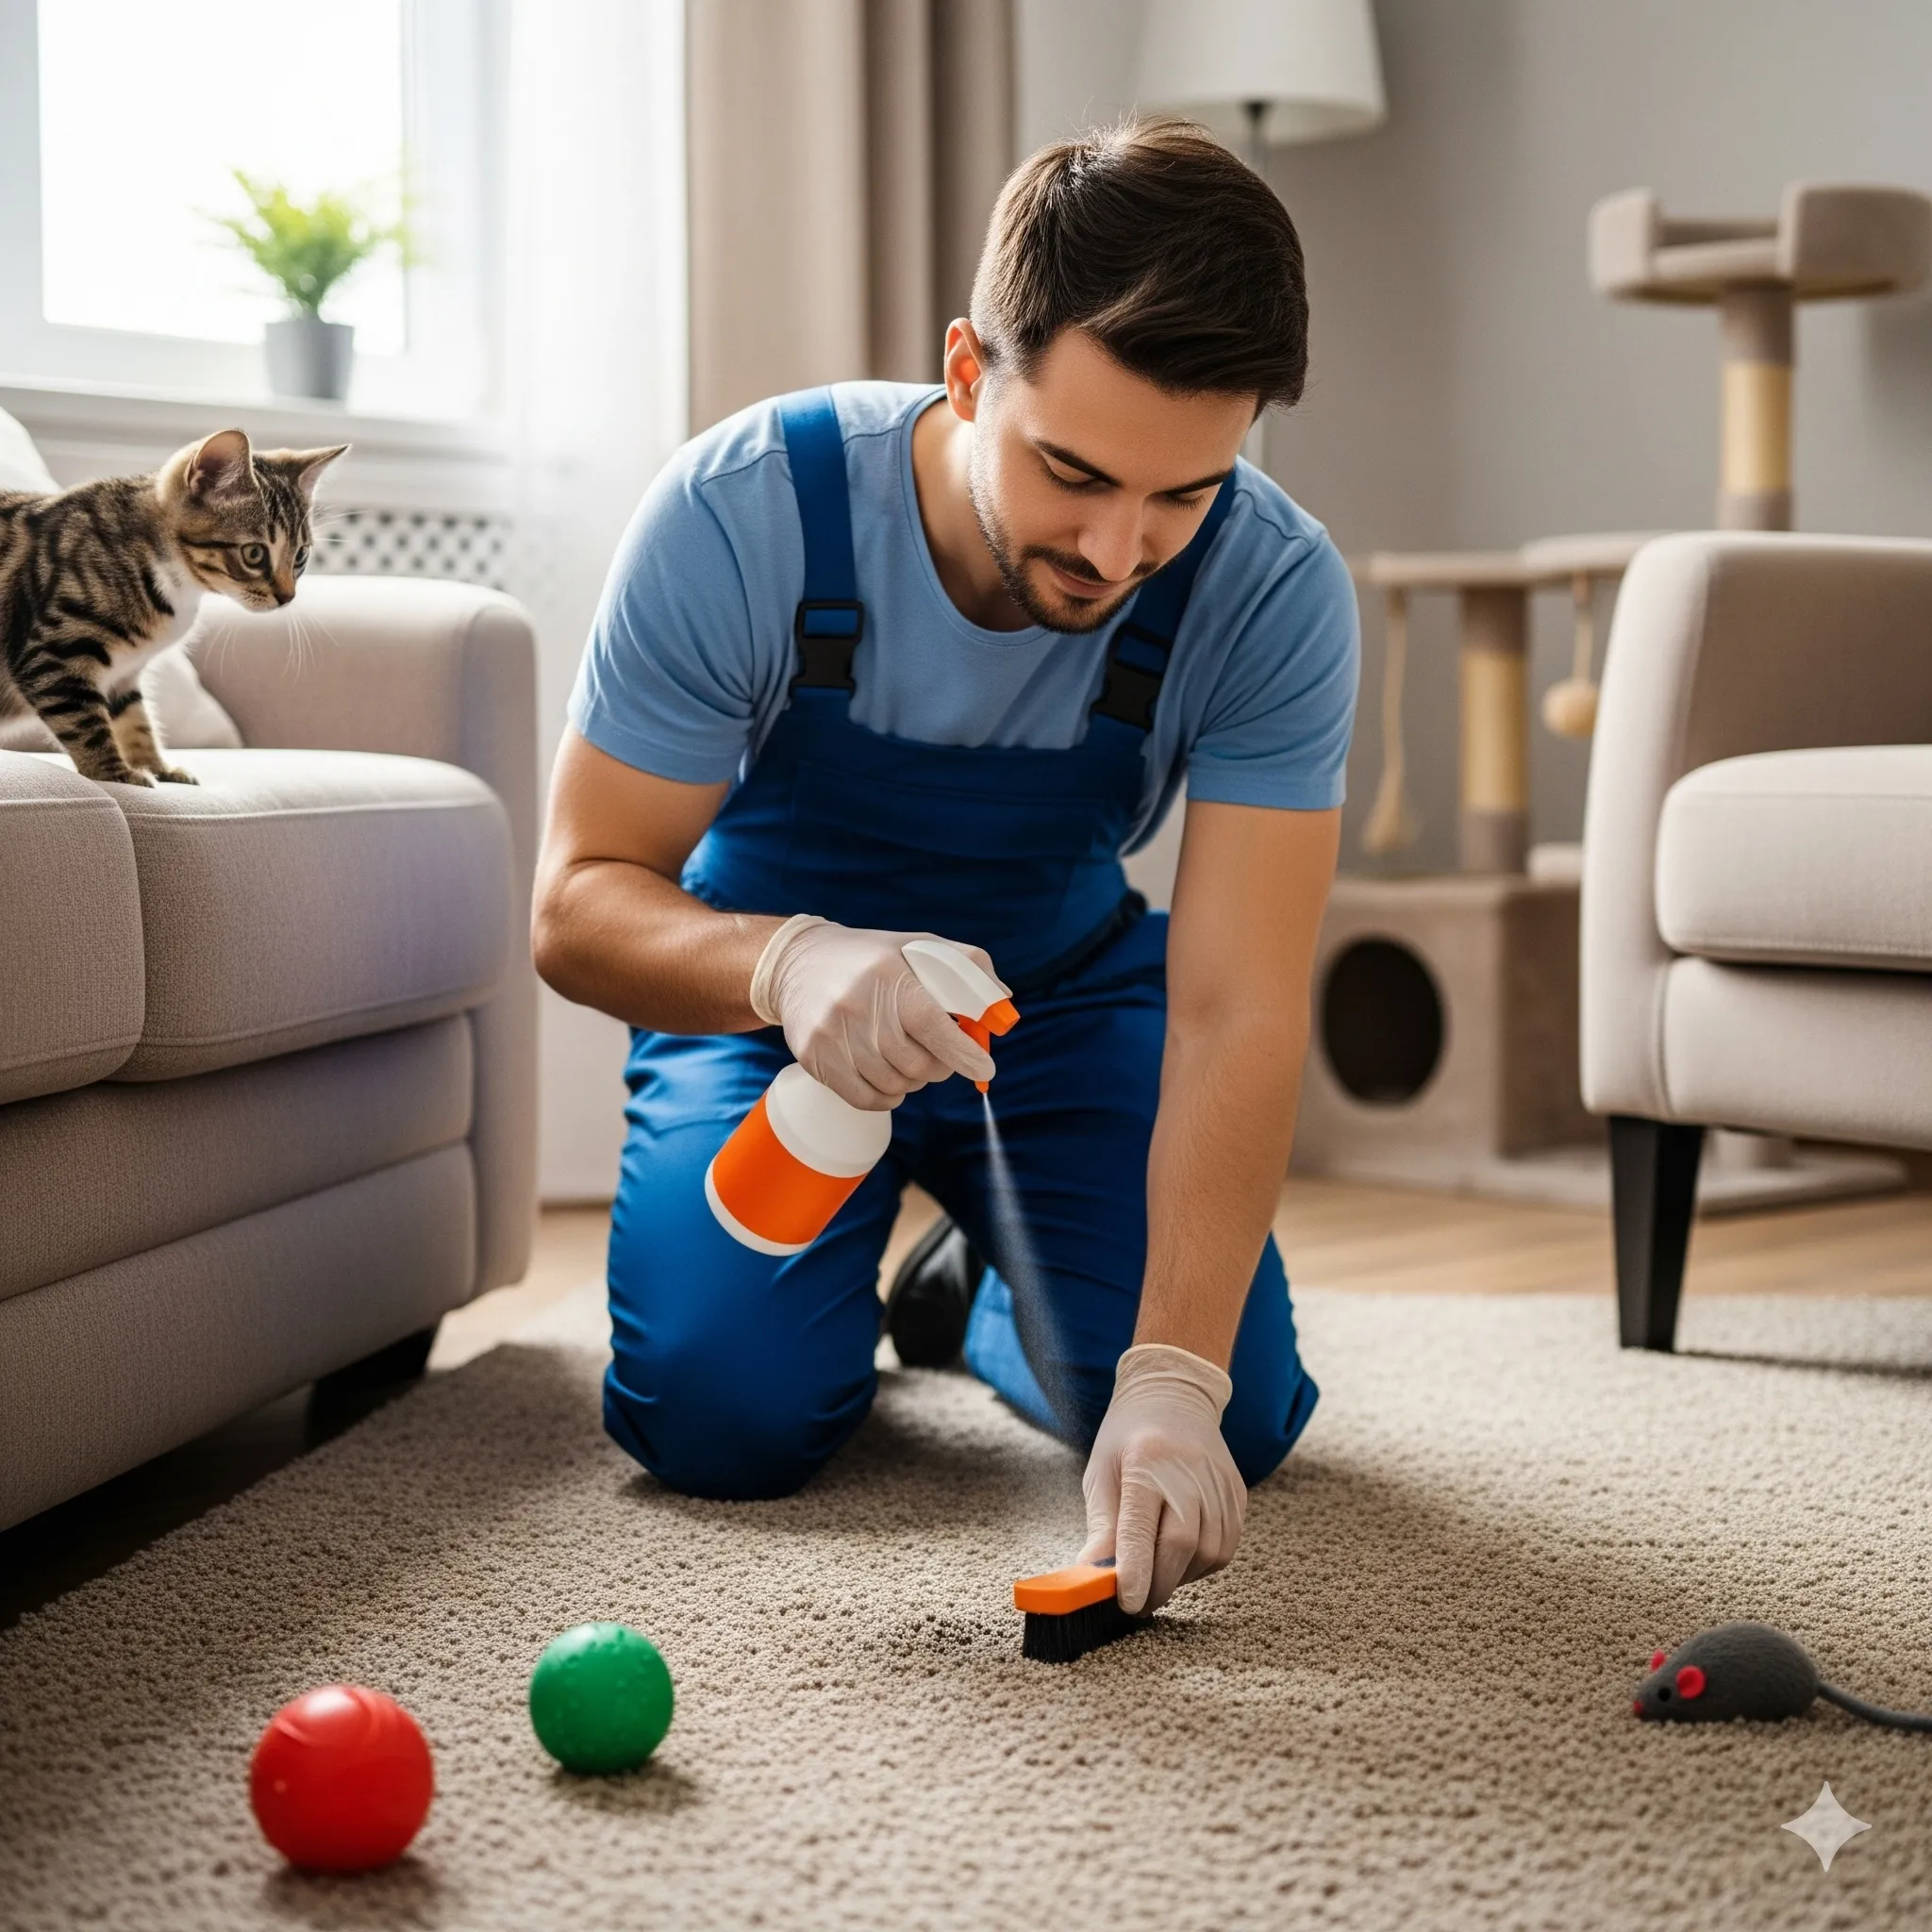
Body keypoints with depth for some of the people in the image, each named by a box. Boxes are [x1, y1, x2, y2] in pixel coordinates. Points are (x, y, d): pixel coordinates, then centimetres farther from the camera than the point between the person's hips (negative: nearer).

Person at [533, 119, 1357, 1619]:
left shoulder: (1274, 589, -29)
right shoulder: (742, 512, -31)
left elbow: (1236, 1012, -32)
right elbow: (579, 902, -26)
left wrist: (1174, 1378, -44)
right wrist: (787, 963, -50)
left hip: (1067, 998, 1)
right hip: (769, 989, -1)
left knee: (1232, 1422, -16)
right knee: (723, 1418, -22)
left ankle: (996, 1305, 20)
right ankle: (837, 1295, 17)